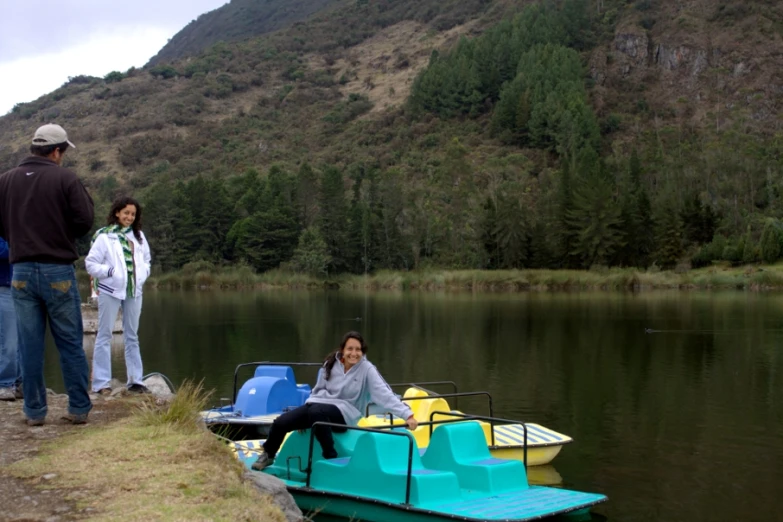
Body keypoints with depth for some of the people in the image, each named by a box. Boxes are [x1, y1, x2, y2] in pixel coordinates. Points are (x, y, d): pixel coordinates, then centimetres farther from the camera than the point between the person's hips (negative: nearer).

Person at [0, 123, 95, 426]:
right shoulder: (65, 179, -8)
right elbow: (85, 221, -10)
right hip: (59, 272, -3)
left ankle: (35, 411, 13)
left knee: (30, 346, 8)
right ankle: (79, 409, 9)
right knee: (70, 344, 5)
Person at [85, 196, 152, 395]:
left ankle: (135, 380, 18)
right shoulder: (104, 236, -7)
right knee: (104, 335, -1)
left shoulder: (139, 236, 9)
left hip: (134, 291, 5)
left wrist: (142, 275, 0)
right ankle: (101, 382, 3)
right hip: (110, 291, -5)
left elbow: (146, 261, 18)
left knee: (132, 336, 11)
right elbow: (91, 263, -7)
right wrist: (110, 271, -16)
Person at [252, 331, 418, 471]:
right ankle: (268, 455, 18)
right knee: (281, 422, -12)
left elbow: (385, 394, -20)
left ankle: (331, 456, -20)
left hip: (345, 413, -4)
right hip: (320, 404, 5)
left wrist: (408, 414, -31)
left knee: (316, 411, -37)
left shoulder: (367, 369, -12)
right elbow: (320, 389, 11)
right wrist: (305, 417, 0)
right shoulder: (330, 364, 0)